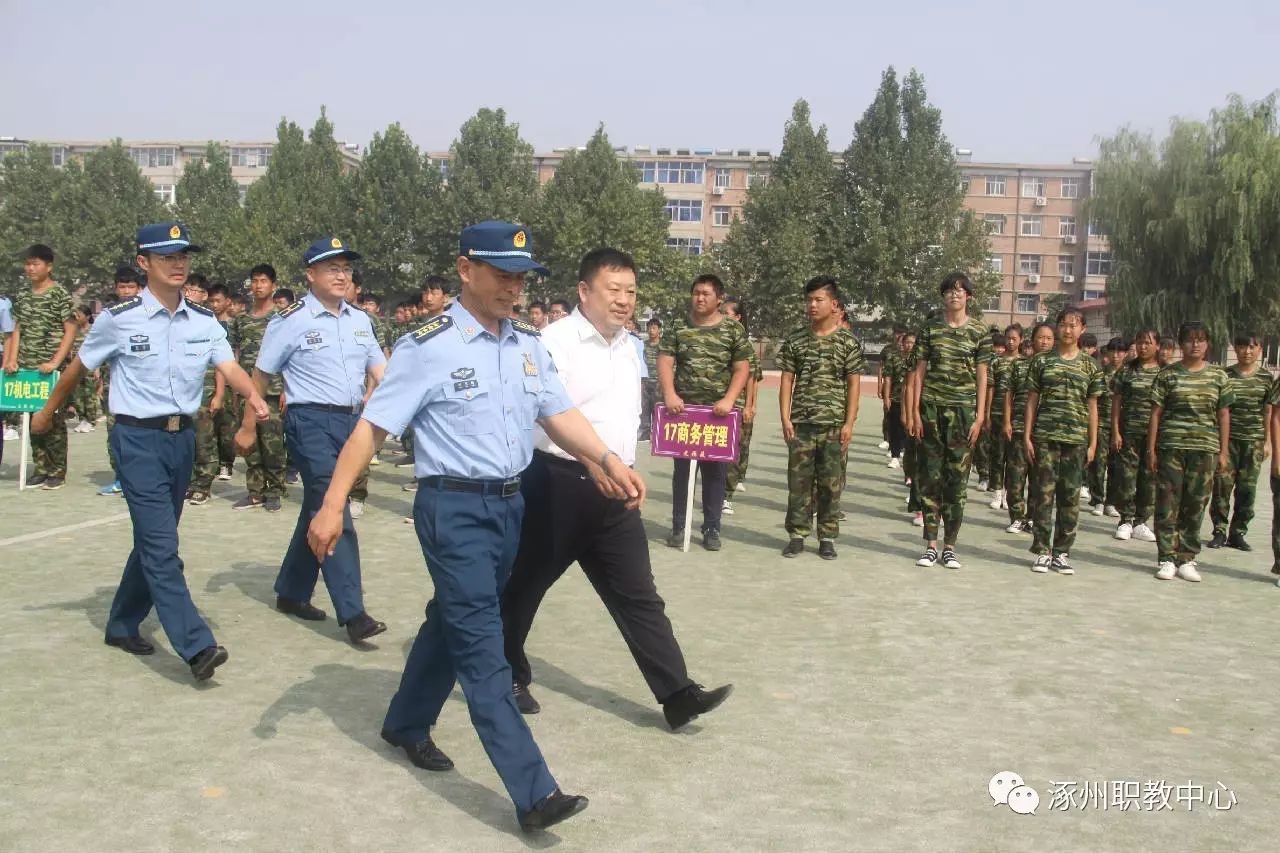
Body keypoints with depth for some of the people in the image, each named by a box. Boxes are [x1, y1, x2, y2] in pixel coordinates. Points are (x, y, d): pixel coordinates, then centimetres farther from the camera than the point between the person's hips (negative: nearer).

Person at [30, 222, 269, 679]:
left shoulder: (204, 321, 3)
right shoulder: (119, 319, -7)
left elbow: (230, 367, -10)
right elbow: (78, 367, 7)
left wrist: (253, 396, -31)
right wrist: (48, 411, 19)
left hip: (182, 437, 5)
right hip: (138, 439, -5)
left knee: (154, 539, 16)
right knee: (161, 545, -11)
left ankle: (123, 625, 35)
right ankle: (196, 646, -14)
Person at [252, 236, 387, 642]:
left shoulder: (360, 319, 11)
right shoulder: (292, 320, -5)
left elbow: (379, 370, 9)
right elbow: (261, 375, 2)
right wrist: (249, 423, 5)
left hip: (351, 420, 7)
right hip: (311, 422, -7)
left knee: (319, 509, 16)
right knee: (334, 514, -12)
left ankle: (291, 592, 32)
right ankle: (353, 613, -11)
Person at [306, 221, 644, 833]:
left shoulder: (529, 344, 7)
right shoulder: (428, 347, -12)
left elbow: (558, 414, 8)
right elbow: (371, 427, -12)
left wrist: (609, 461, -7)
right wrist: (332, 506, -17)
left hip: (509, 504, 7)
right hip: (454, 508, -7)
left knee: (455, 621, 22)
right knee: (482, 648, -7)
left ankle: (407, 724, 45)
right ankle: (534, 793, -6)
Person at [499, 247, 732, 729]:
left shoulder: (629, 348, 13)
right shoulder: (555, 342, -12)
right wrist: (596, 461, -32)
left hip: (613, 490, 7)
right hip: (557, 485, -6)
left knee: (638, 595, 6)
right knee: (523, 586, 11)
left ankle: (677, 695, 9)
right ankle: (508, 678, 31)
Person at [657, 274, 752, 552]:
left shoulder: (733, 330, 2)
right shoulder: (678, 328, 4)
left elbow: (742, 369, 0)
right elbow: (664, 362, -1)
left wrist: (729, 399, -14)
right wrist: (669, 394, -17)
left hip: (718, 412, -1)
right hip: (683, 409, 1)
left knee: (715, 471, 5)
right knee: (682, 469, 6)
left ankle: (712, 528, 14)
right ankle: (678, 526, 14)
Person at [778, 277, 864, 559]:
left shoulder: (848, 341, 0)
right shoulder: (794, 340, 5)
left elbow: (854, 385, 0)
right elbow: (787, 381, 6)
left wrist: (849, 423, -6)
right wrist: (785, 419, -2)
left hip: (834, 424, -1)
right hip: (801, 423, 2)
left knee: (831, 483, 4)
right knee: (798, 481, 4)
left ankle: (827, 537, 13)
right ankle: (797, 534, 12)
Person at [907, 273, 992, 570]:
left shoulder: (979, 332, 4)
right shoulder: (930, 329, 6)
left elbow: (981, 377, 4)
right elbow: (919, 372, 6)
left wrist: (979, 416, -2)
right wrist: (915, 411, 0)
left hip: (963, 410, -1)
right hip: (932, 407, 1)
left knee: (957, 478, 1)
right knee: (931, 476, 2)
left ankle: (950, 547, 9)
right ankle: (931, 545, 9)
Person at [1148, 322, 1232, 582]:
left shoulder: (1218, 376, 8)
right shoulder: (1167, 375, 3)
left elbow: (1223, 415, 10)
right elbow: (1156, 413, 3)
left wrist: (1223, 451, 6)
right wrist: (1151, 449, -1)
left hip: (1205, 448, 2)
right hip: (1171, 447, -1)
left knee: (1195, 505, 5)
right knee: (1168, 504, -1)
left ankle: (1187, 558, 14)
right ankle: (1167, 558, 6)